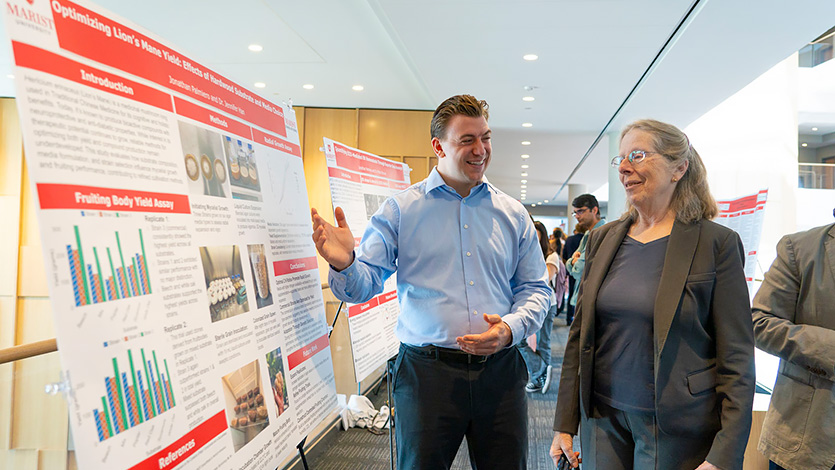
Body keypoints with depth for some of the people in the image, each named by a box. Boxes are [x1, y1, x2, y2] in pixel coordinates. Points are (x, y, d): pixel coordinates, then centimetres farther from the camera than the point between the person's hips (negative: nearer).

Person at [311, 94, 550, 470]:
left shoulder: (513, 213, 8)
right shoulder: (401, 209, 1)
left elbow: (536, 289, 11)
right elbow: (364, 285, -2)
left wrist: (510, 328, -9)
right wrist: (345, 264, -25)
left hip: (500, 368, 3)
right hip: (427, 370, -2)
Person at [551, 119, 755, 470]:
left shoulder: (717, 243, -8)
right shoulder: (602, 239, 3)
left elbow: (737, 358, -9)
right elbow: (579, 335, 5)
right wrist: (565, 423, 4)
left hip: (675, 426, -3)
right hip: (603, 417, 4)